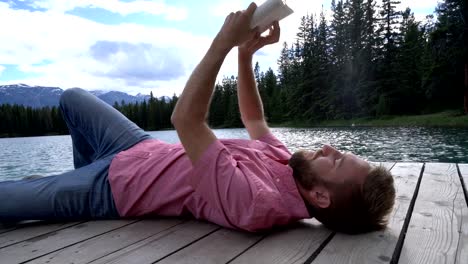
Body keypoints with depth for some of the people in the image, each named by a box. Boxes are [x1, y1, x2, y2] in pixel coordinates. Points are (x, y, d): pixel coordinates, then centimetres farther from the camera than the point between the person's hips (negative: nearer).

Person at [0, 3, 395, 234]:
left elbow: (186, 119, -37)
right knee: (74, 98, 23)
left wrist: (225, 42, -32)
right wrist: (246, 54, -7)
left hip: (112, 185, -6)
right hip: (143, 149, 7)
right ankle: (86, 171, 38)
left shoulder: (255, 203, -38)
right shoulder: (289, 166, -11)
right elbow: (253, 117, 3)